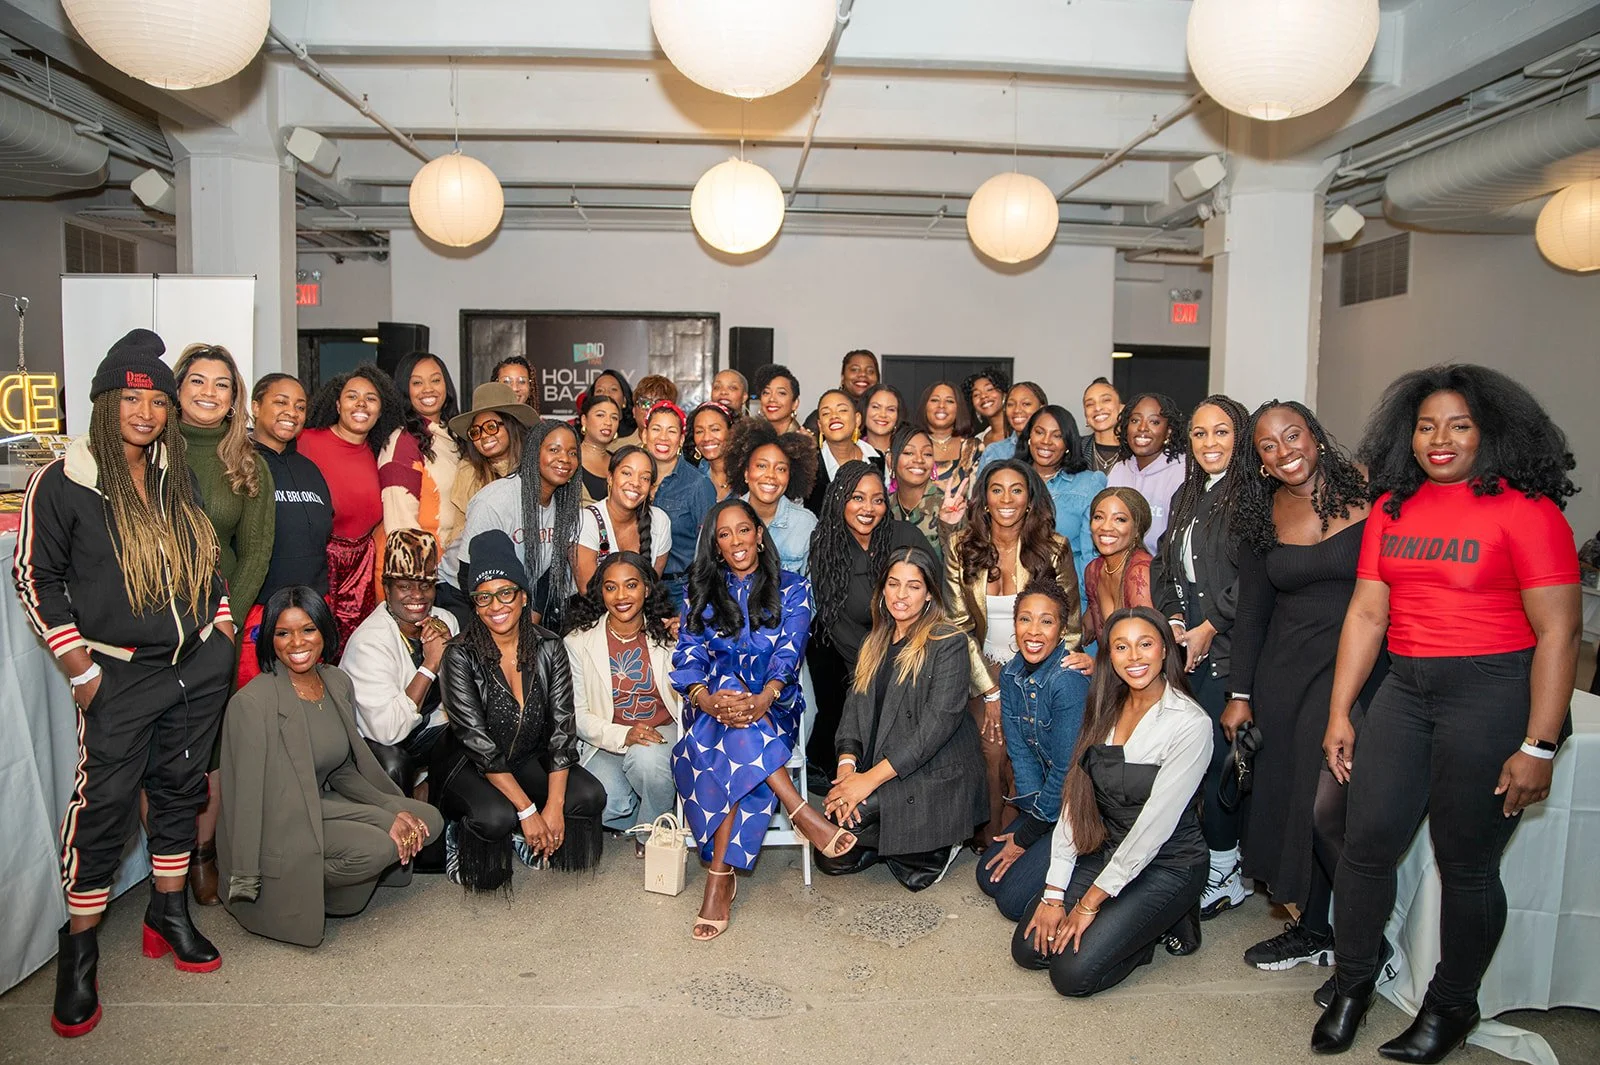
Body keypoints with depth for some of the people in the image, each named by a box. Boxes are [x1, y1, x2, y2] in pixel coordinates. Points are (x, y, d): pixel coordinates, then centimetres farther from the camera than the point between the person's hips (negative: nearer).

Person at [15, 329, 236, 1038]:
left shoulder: (177, 479, 9)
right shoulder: (62, 482, -6)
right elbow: (35, 577, -5)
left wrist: (221, 630, 12)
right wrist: (80, 668, -9)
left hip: (201, 665, 5)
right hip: (122, 675, -5)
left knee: (180, 789, 12)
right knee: (104, 803, -2)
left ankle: (169, 914, 27)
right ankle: (78, 948, 12)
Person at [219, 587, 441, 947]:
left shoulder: (337, 682, 2)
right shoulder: (253, 702, -20)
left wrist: (394, 809, -9)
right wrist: (383, 819, -23)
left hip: (326, 804, 8)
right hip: (278, 825, -8)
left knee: (426, 821, -6)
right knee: (378, 847, -29)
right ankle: (290, 889, -2)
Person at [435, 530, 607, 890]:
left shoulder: (548, 647, -8)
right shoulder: (461, 655, -17)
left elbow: (562, 727, -11)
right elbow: (478, 742, -21)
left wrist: (554, 806, -21)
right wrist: (528, 810, -25)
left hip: (531, 759, 4)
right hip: (471, 765, -4)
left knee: (589, 795, -20)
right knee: (496, 816, -33)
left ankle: (522, 835, 7)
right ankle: (460, 835, 2)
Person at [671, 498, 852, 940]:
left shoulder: (792, 588, 9)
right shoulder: (703, 592, 15)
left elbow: (789, 652, -7)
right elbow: (688, 655, 0)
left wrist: (763, 697, -29)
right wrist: (705, 697, -24)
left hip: (772, 707, -1)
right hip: (712, 702, 1)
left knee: (735, 747, -35)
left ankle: (720, 877, -35)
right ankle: (802, 812, -37)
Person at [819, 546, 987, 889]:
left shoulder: (949, 642, -9)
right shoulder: (875, 644, 13)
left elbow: (939, 723, -18)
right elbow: (855, 706, 6)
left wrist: (870, 779, -22)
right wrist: (847, 765, -14)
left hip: (935, 776, -5)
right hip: (873, 773, 5)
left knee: (852, 818, -24)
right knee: (831, 859, -9)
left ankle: (940, 845, 0)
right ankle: (890, 843, 17)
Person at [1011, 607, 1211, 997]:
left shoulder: (1190, 724, -19)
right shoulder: (1105, 710, 1)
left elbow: (1154, 825, -20)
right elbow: (1075, 798, -2)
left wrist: (1090, 903, -16)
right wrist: (1054, 894, -8)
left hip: (1167, 865, -6)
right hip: (1106, 851, 6)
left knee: (1072, 972, -16)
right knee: (1028, 947, -4)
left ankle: (1167, 922, 5)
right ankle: (1127, 920, 13)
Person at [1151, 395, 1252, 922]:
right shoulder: (1186, 496, 19)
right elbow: (1164, 567, 17)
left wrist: (1207, 629, -11)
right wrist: (1174, 620, 2)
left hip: (1227, 647, -7)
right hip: (1188, 644, 7)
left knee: (1216, 756, -5)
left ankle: (1224, 874, 9)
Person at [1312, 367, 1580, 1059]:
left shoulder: (1525, 509, -8)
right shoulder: (1391, 508, 9)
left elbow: (1558, 632, -11)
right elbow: (1367, 613, 9)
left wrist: (1538, 748, -13)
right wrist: (1339, 713, 7)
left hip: (1494, 693, -5)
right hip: (1405, 690, 5)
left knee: (1466, 861, 5)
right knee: (1367, 842, 4)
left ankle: (1450, 1008, 27)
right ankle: (1352, 986, 25)